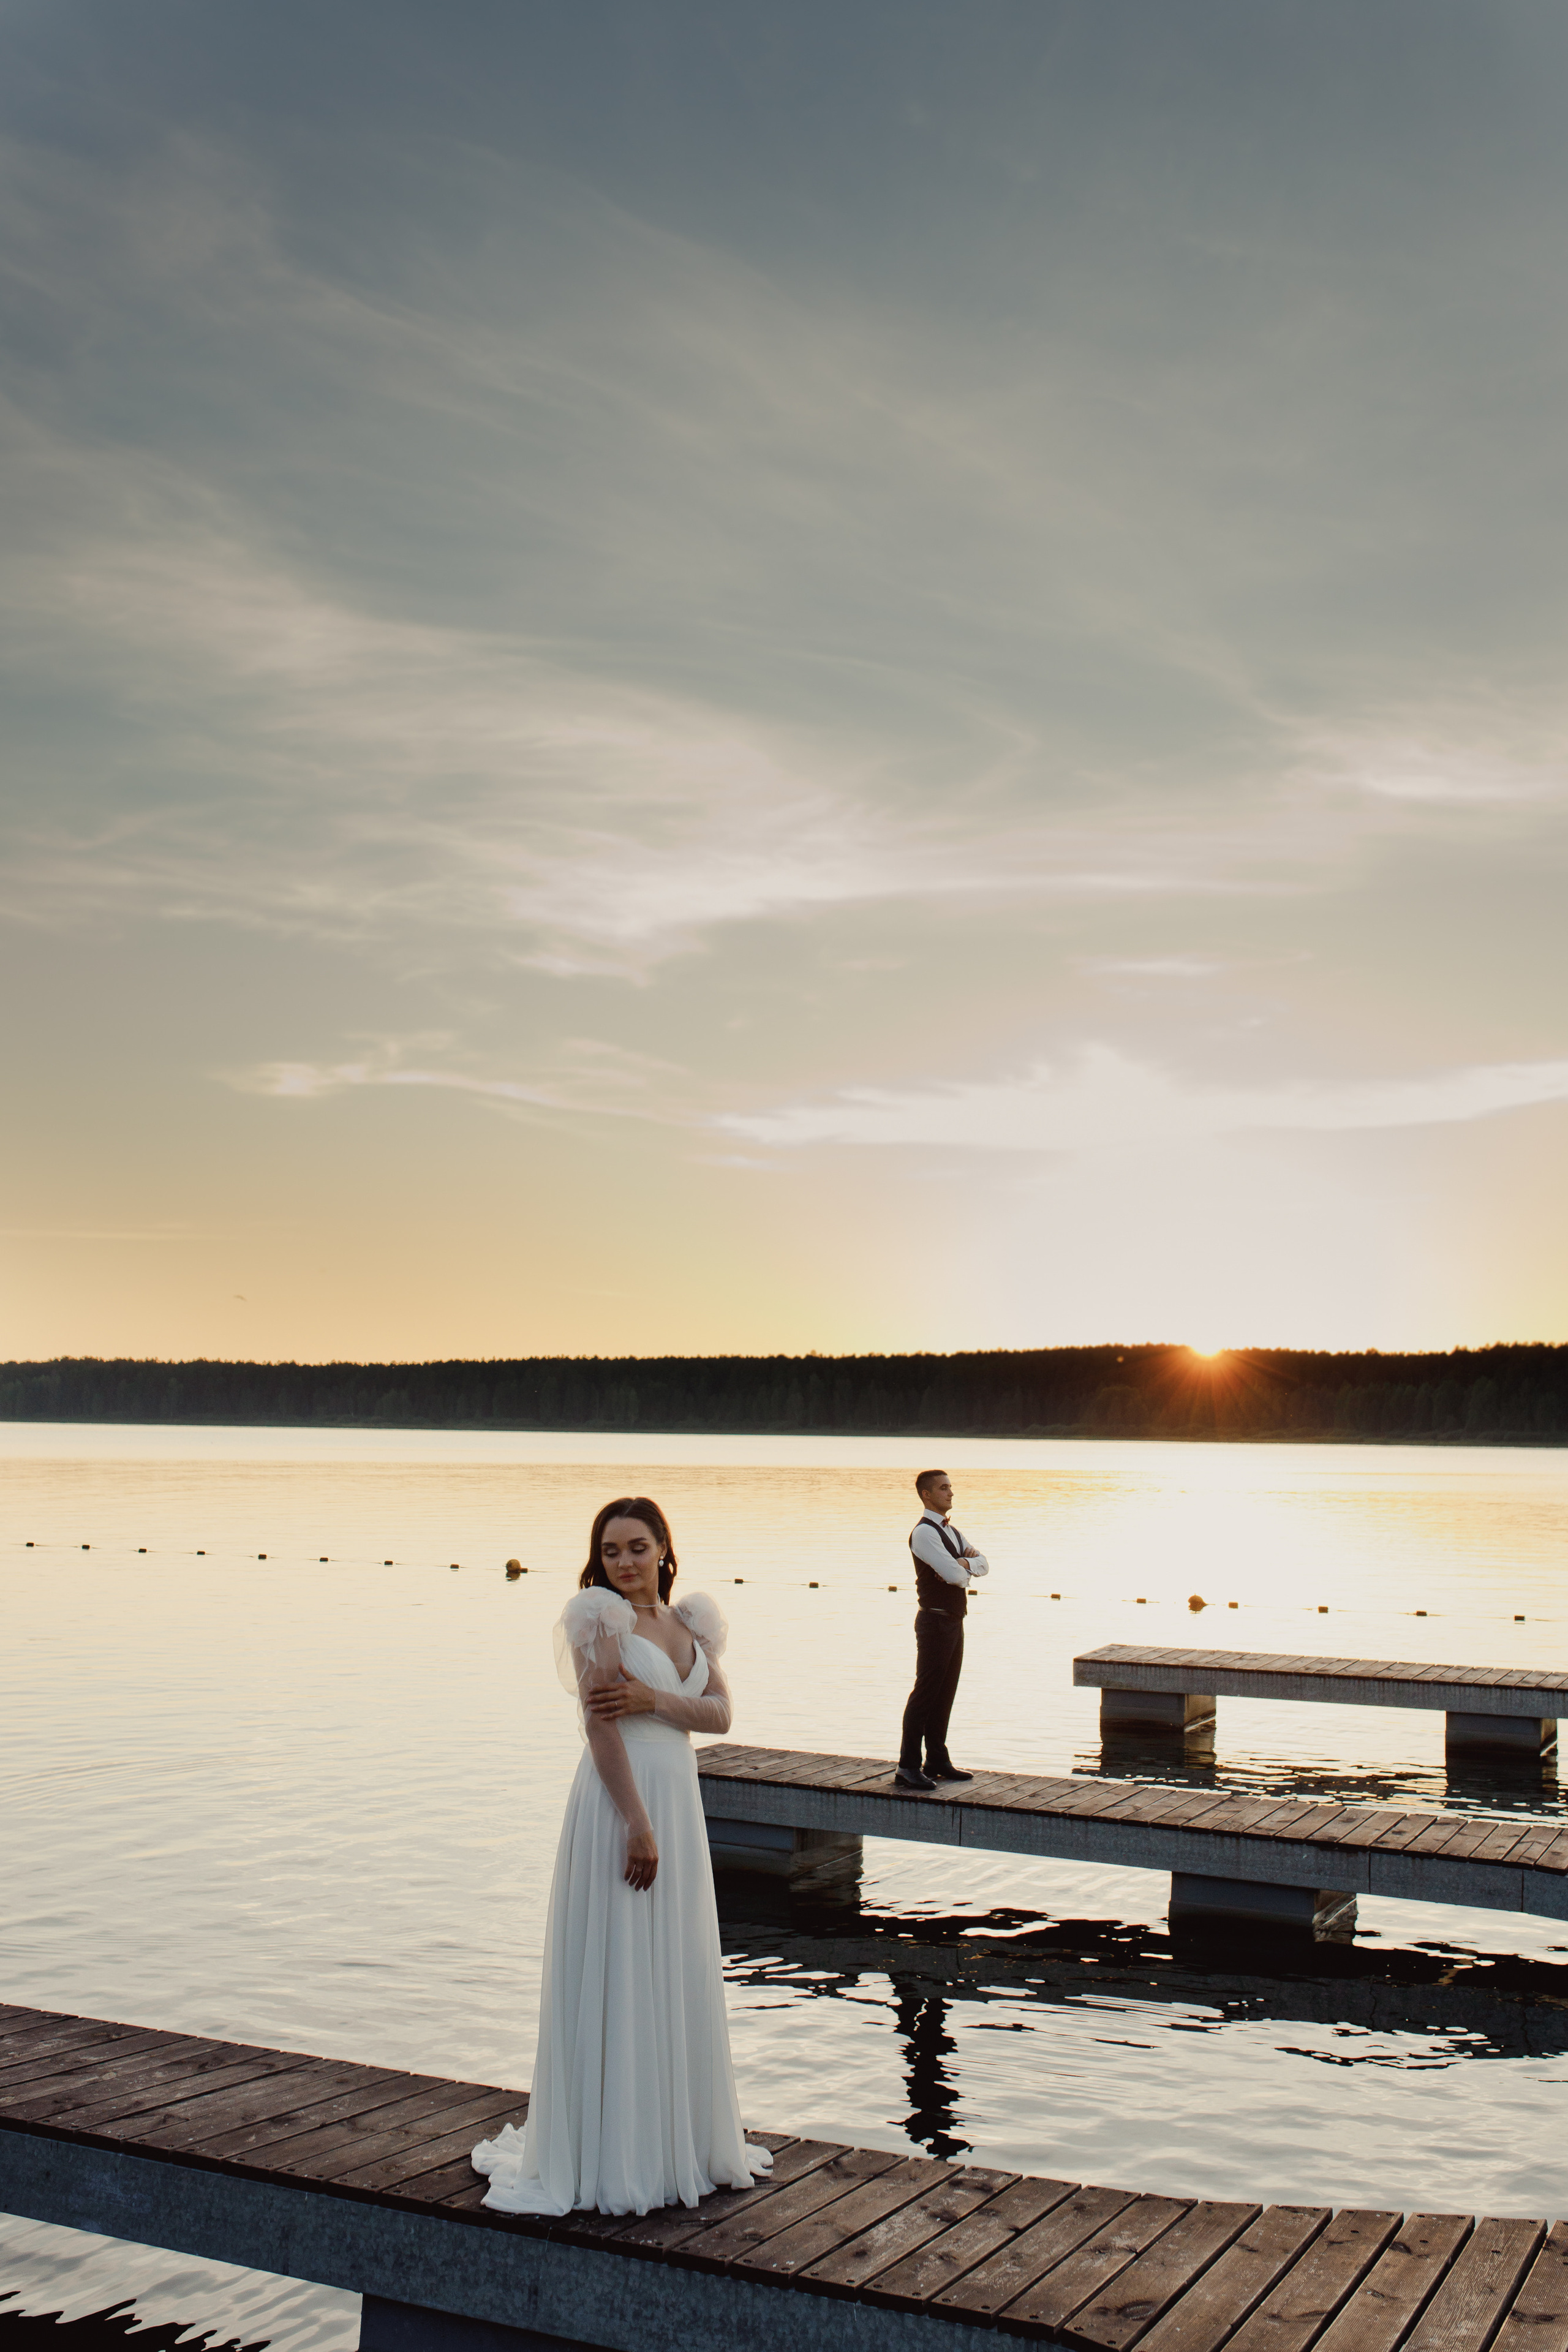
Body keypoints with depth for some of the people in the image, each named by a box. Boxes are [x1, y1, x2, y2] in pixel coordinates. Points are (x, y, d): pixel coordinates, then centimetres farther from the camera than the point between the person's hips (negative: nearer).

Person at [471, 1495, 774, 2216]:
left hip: (680, 1804, 7)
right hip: (619, 1804, -7)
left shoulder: (690, 1622, 11)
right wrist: (638, 1826, -18)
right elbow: (599, 1726, -15)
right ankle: (610, 2156, 10)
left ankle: (680, 2141, 27)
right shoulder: (599, 1616, -9)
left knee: (678, 1976, 14)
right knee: (614, 1975, -1)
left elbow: (720, 1712, 2)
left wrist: (653, 1699, -16)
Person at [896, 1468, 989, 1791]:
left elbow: (984, 1565, 12)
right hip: (935, 1620, -9)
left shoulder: (950, 1531, 17)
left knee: (946, 1693, 13)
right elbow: (954, 1575, -24)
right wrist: (967, 1567, -1)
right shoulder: (924, 1532, -15)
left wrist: (966, 1561, -9)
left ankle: (937, 1761, 21)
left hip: (955, 1620, 9)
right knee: (925, 1692, -7)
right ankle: (908, 1767, -4)